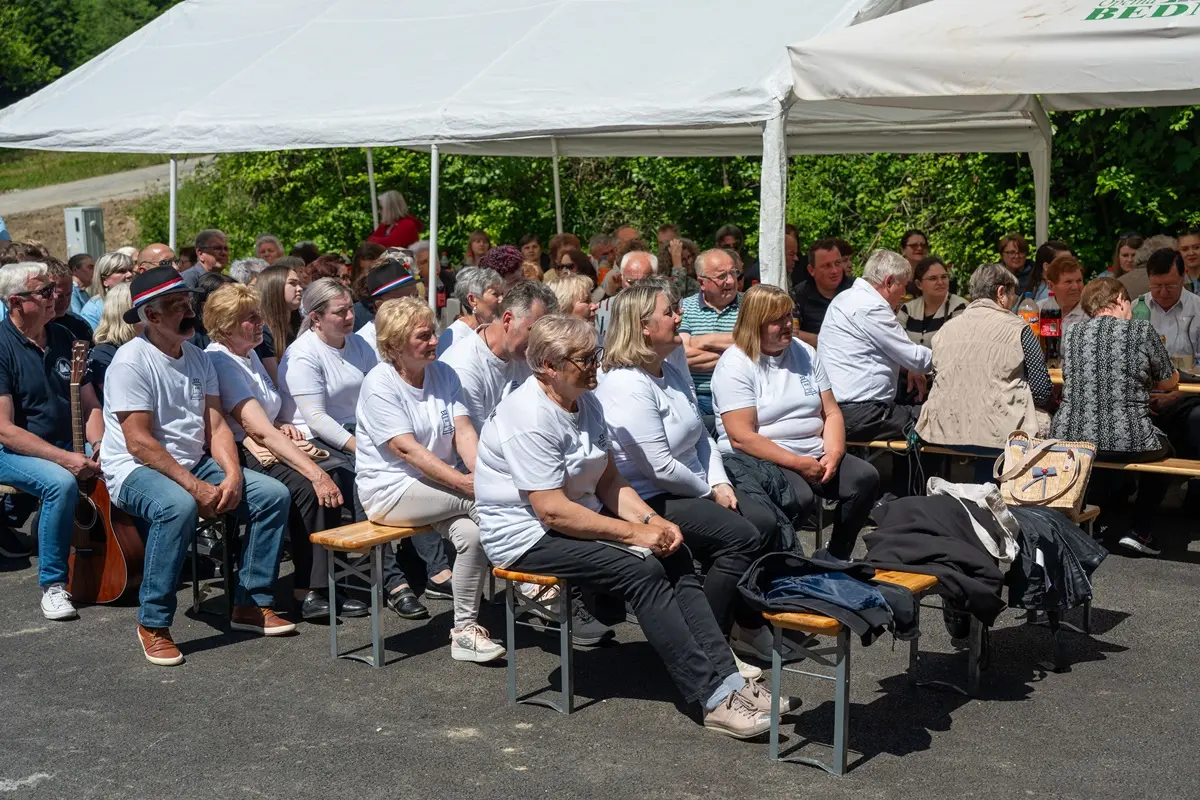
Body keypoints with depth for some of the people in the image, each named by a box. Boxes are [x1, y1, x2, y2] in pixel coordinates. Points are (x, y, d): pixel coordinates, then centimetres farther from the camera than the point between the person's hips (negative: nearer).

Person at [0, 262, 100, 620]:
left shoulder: (62, 337, 5)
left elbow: (86, 401, 9)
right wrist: (64, 458, -27)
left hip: (69, 447, 6)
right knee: (62, 482, -34)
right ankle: (52, 583, -17)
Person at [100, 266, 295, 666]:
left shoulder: (197, 358, 9)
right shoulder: (132, 360, -15)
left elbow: (216, 426, 5)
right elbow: (139, 442, -20)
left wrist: (232, 475, -13)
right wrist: (195, 487, -24)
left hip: (194, 463, 8)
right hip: (135, 469, -7)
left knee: (272, 494, -7)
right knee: (177, 506, -39)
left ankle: (251, 604, 2)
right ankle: (153, 624, -23)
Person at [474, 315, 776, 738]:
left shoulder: (586, 402, 7)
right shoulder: (529, 419, -22)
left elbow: (609, 481, 11)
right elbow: (553, 512, -26)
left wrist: (652, 520, -7)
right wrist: (636, 533, -23)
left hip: (579, 519, 9)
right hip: (527, 536, -9)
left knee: (675, 554, -10)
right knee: (643, 570, -25)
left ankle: (726, 677, -15)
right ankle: (713, 698, -23)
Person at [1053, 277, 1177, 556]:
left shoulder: (1071, 334, 8)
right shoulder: (1141, 330, -2)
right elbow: (1169, 382, 10)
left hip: (1070, 439, 4)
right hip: (1127, 442, -4)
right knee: (1165, 449, 30)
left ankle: (1114, 519, 24)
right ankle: (1136, 526, 18)